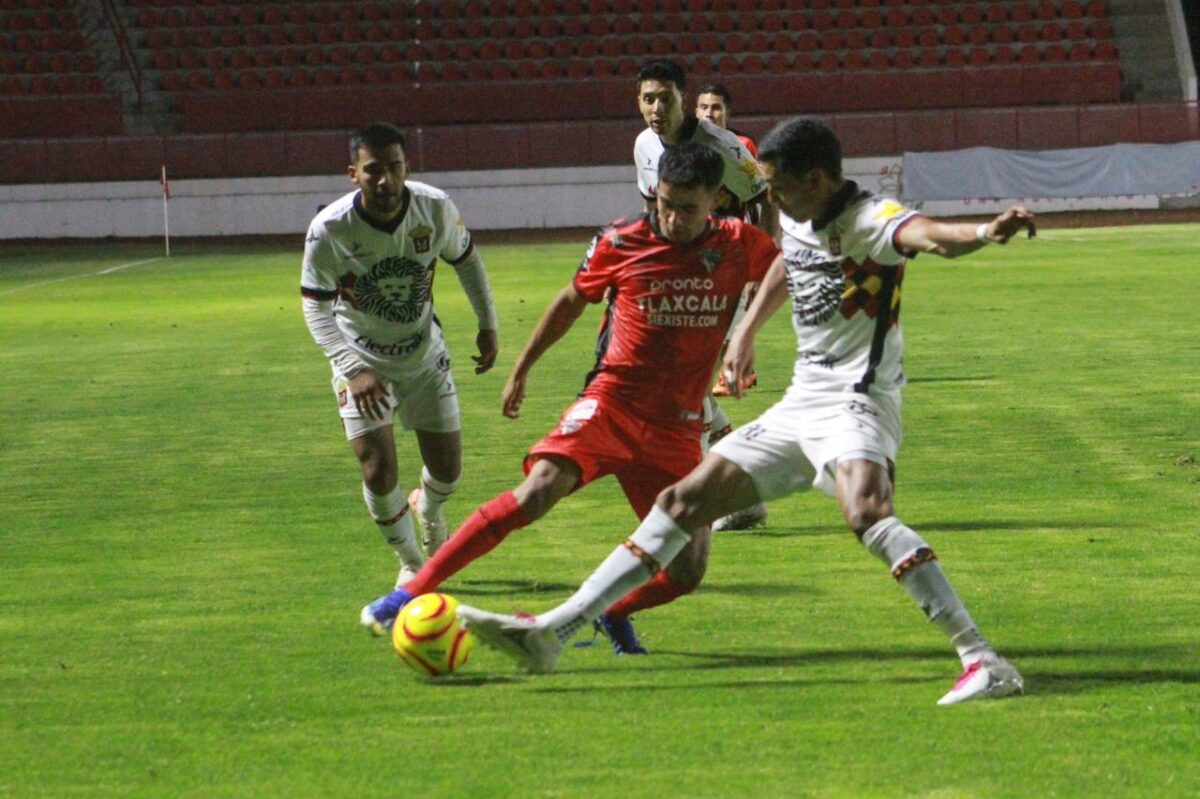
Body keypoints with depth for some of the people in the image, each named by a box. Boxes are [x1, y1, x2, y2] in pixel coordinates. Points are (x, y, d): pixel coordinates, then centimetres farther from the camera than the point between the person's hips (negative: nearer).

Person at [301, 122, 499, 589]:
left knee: (447, 467, 7)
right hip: (363, 361, -3)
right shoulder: (329, 230, -27)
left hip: (425, 357, 3)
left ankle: (428, 510, 46)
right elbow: (315, 306, -18)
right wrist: (353, 370, -29)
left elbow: (465, 258, 2)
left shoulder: (435, 209, -20)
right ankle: (411, 562, 13)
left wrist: (488, 324, 6)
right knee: (378, 470, -13)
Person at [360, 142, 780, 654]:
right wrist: (522, 367, 21)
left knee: (686, 573, -3)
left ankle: (611, 612, 32)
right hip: (612, 399, -2)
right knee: (538, 492, -27)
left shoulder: (738, 246, -1)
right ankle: (411, 593, -21)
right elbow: (573, 301, 15)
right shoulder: (621, 243, -4)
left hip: (677, 429, 2)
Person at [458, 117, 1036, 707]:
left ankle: (983, 662, -38)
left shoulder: (870, 221, -17)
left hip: (857, 400, -9)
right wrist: (746, 331, 39)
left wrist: (986, 232, -60)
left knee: (865, 511, -37)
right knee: (683, 502, 9)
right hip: (801, 405, 9)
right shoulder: (797, 222, 9)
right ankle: (551, 634, 13)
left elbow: (929, 235, -39)